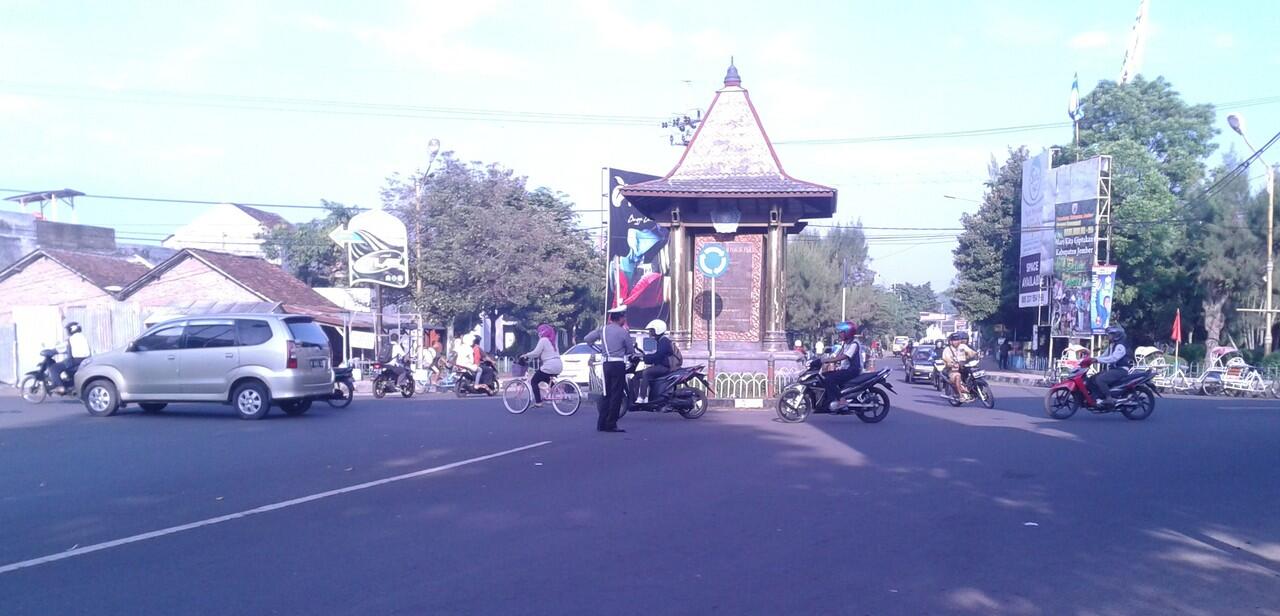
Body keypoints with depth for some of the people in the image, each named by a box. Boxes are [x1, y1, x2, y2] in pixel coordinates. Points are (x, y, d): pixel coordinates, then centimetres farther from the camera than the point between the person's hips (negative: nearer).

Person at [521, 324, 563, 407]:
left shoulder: (543, 340, -7)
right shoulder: (552, 341, 20)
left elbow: (536, 353, -13)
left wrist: (525, 355, 1)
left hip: (549, 366, -9)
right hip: (558, 365, 9)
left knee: (534, 382, 3)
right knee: (545, 379, 34)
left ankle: (538, 402, -6)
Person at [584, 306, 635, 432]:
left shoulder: (603, 329, 5)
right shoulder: (623, 332, -8)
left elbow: (586, 339, 7)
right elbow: (631, 351, 0)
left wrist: (594, 346, 25)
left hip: (606, 364, 6)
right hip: (619, 364, -6)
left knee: (607, 394, 14)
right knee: (616, 395, -1)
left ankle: (601, 423, 14)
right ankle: (611, 424, -2)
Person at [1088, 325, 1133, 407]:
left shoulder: (1120, 346, -14)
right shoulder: (1111, 345, 19)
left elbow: (1113, 358, -27)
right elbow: (1104, 356, 21)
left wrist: (1097, 359, -31)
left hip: (1120, 370, -10)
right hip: (1112, 369, 10)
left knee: (1100, 379, -30)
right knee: (1091, 380, -3)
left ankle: (1109, 399, -28)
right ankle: (1098, 399, -10)